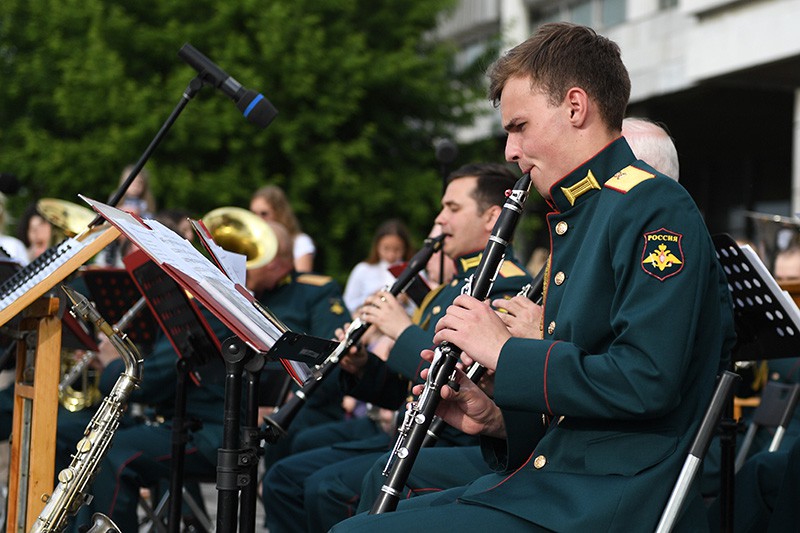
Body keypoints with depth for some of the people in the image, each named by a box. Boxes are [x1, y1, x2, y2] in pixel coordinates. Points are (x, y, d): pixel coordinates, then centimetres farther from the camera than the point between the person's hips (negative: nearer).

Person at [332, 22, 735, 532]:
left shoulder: (654, 209, -11)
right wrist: (499, 421, 5)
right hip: (549, 484, 10)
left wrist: (506, 352, -13)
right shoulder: (577, 218, 20)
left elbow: (646, 380, -23)